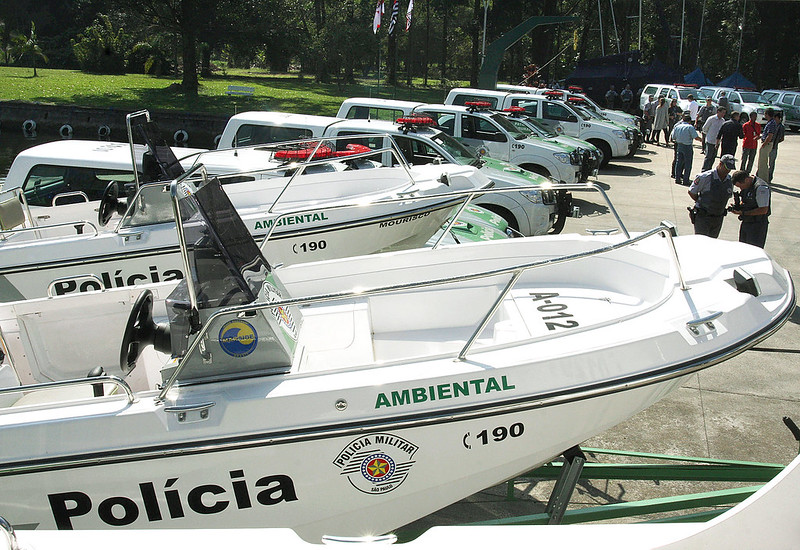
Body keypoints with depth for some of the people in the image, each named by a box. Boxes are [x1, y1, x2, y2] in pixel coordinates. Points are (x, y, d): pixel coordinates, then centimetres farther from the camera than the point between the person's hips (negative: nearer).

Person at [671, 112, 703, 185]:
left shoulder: (677, 126, 4)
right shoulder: (690, 127, -12)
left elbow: (673, 137, 10)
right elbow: (696, 137, -16)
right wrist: (701, 139, 3)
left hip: (679, 146, 5)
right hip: (687, 146, -5)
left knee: (678, 163, 13)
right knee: (688, 164, 3)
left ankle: (677, 179, 15)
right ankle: (685, 180, 3)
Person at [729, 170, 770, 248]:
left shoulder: (761, 187, -21)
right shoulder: (746, 185, 7)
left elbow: (763, 210, -22)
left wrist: (743, 213, -22)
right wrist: (738, 206, 0)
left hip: (757, 225, -9)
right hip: (745, 223, 9)